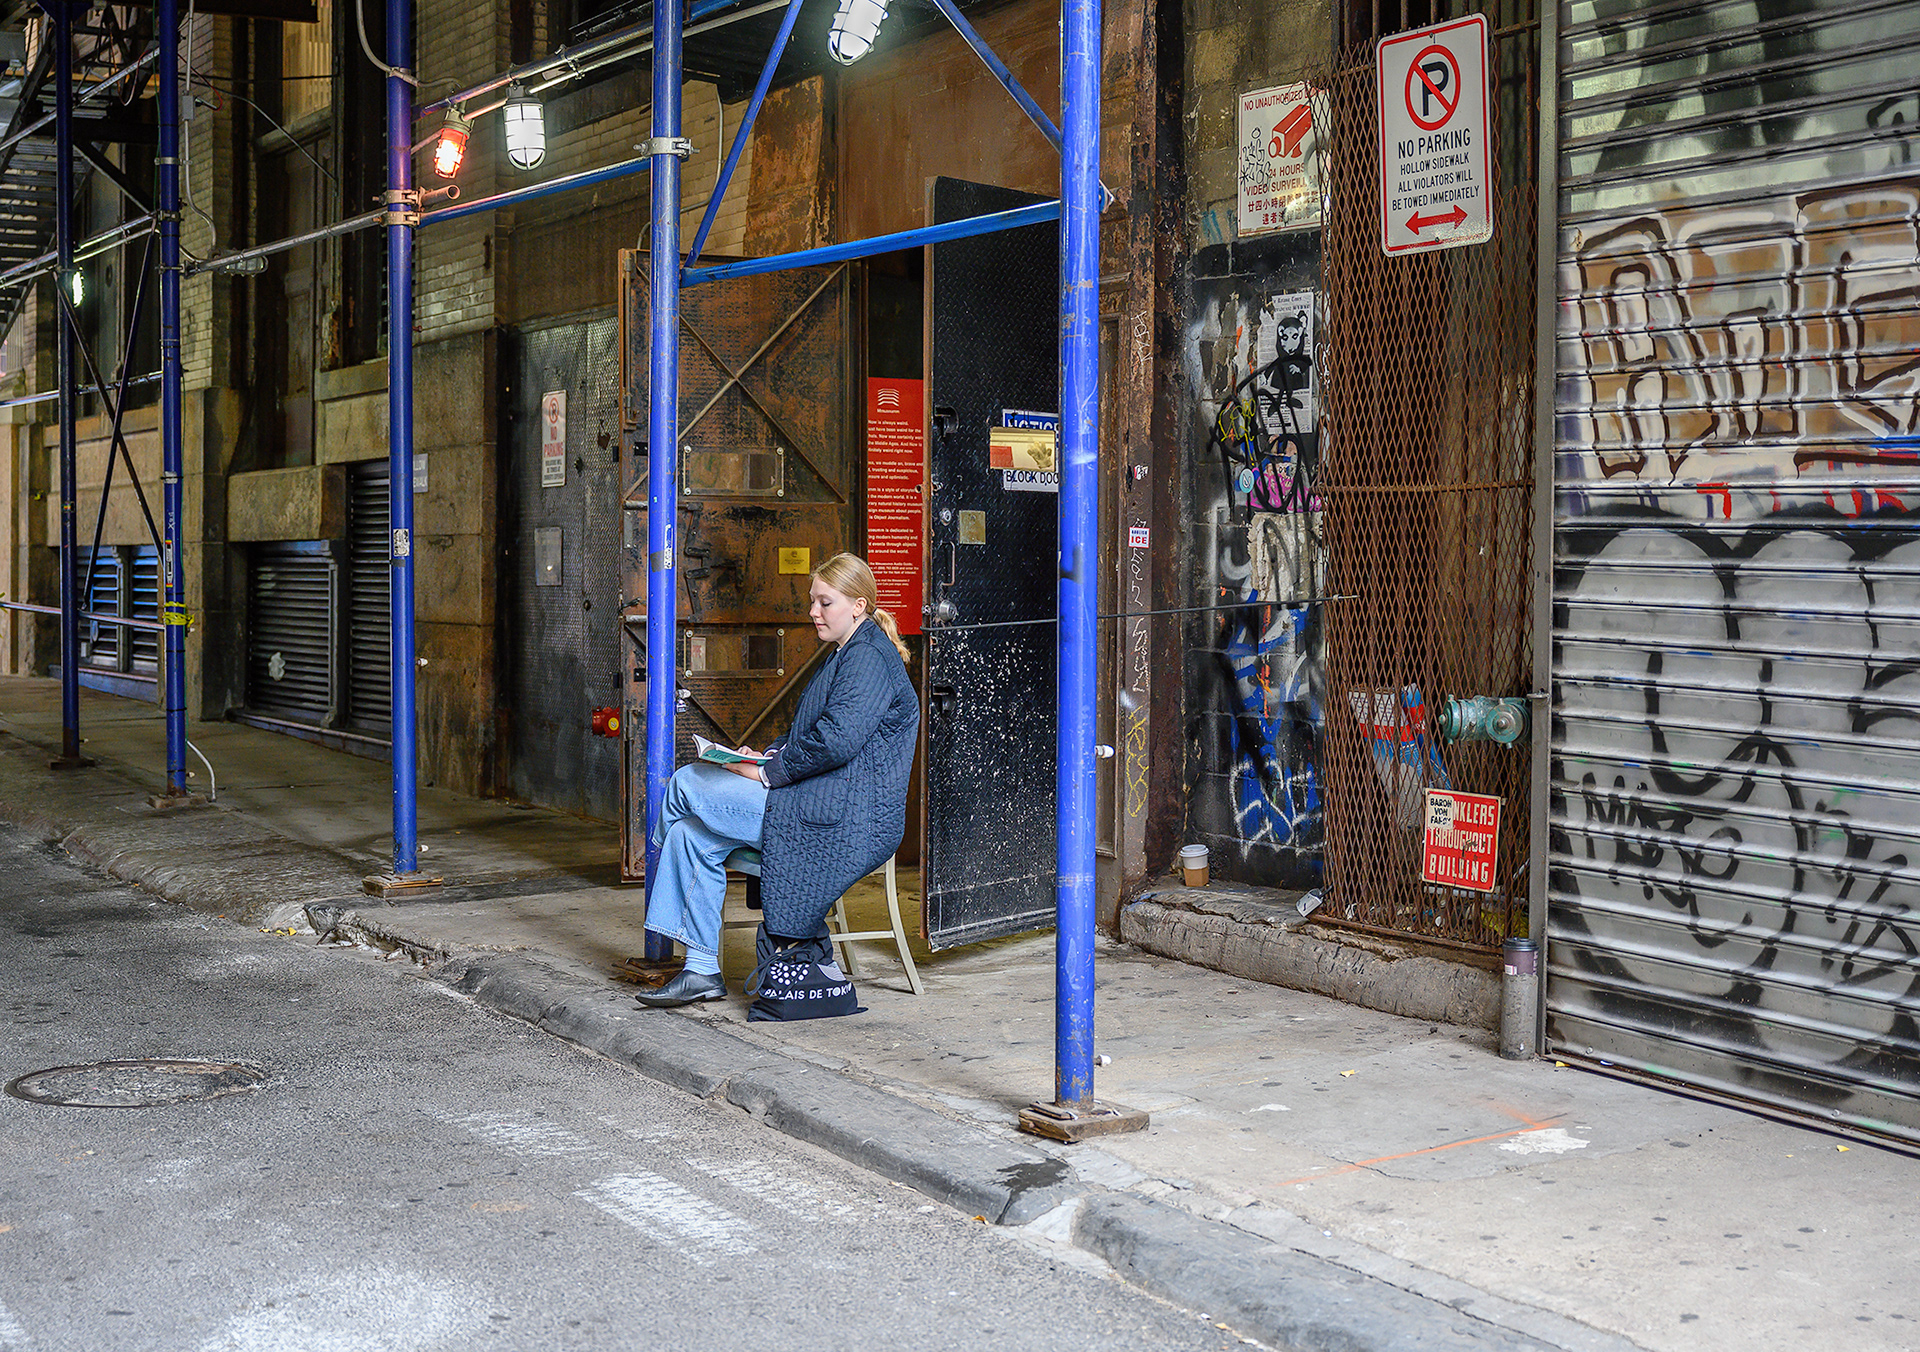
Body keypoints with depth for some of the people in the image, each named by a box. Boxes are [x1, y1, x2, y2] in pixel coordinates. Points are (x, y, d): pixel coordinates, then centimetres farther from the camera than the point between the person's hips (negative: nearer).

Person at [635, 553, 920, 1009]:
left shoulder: (869, 657, -12)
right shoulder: (845, 656, 21)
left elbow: (836, 741, -23)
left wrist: (768, 772, -15)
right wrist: (770, 755, 7)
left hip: (846, 819, -11)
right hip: (822, 805, 11)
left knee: (685, 786, -10)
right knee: (692, 833, 0)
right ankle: (701, 971, 2)